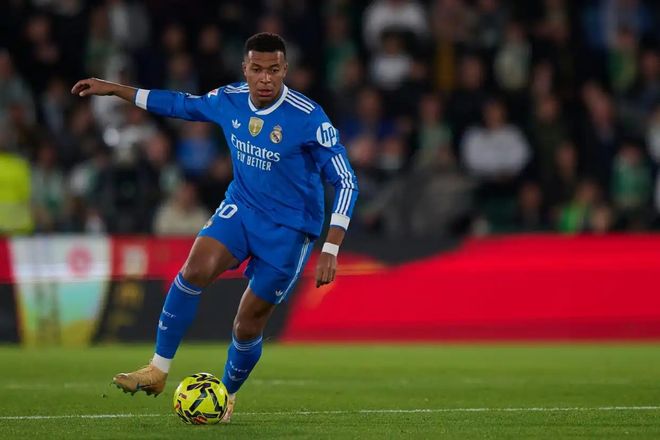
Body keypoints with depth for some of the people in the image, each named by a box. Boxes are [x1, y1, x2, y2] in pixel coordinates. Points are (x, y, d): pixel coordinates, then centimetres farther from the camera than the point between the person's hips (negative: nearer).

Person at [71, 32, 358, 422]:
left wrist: (331, 249, -28)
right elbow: (181, 104, 14)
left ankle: (228, 396, 29)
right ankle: (158, 371, -15)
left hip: (288, 229, -4)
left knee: (248, 324, 0)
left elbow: (346, 181, -20)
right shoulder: (229, 100, -6)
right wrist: (113, 89, 15)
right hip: (241, 209, 4)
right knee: (195, 269, -24)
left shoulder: (309, 118, -23)